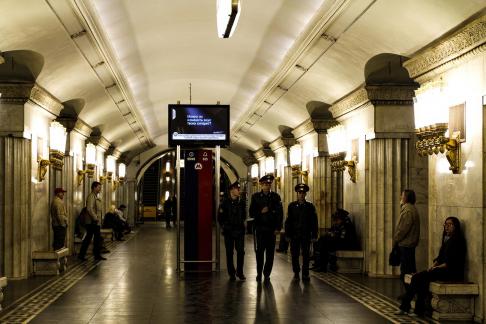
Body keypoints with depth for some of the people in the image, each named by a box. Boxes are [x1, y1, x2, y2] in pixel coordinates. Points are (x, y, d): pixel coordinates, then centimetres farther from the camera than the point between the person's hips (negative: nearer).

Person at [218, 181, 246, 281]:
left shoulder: (241, 202, 5)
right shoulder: (225, 202, -5)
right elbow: (220, 217, 0)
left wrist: (241, 223, 10)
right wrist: (224, 226, 1)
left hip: (239, 230, 2)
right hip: (229, 231, -2)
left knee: (241, 251, -1)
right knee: (229, 253, 3)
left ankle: (240, 272, 11)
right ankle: (231, 273, 12)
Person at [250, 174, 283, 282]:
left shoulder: (275, 197, 7)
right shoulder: (256, 196, 7)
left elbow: (280, 213, 4)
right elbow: (251, 213, 6)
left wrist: (278, 228, -3)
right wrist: (261, 212, -12)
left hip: (271, 229, 0)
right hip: (259, 228, 0)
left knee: (270, 252, 2)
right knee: (259, 252, 0)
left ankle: (267, 273, 10)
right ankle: (259, 273, 11)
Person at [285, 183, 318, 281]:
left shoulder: (310, 206, 5)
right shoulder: (292, 206, 6)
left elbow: (314, 222, 4)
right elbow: (288, 221, 3)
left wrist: (314, 235, -2)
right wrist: (288, 234, -3)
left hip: (306, 235, 0)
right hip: (294, 234, 0)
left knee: (306, 255, 0)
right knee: (295, 255, 4)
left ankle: (305, 274, 6)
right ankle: (296, 273, 14)